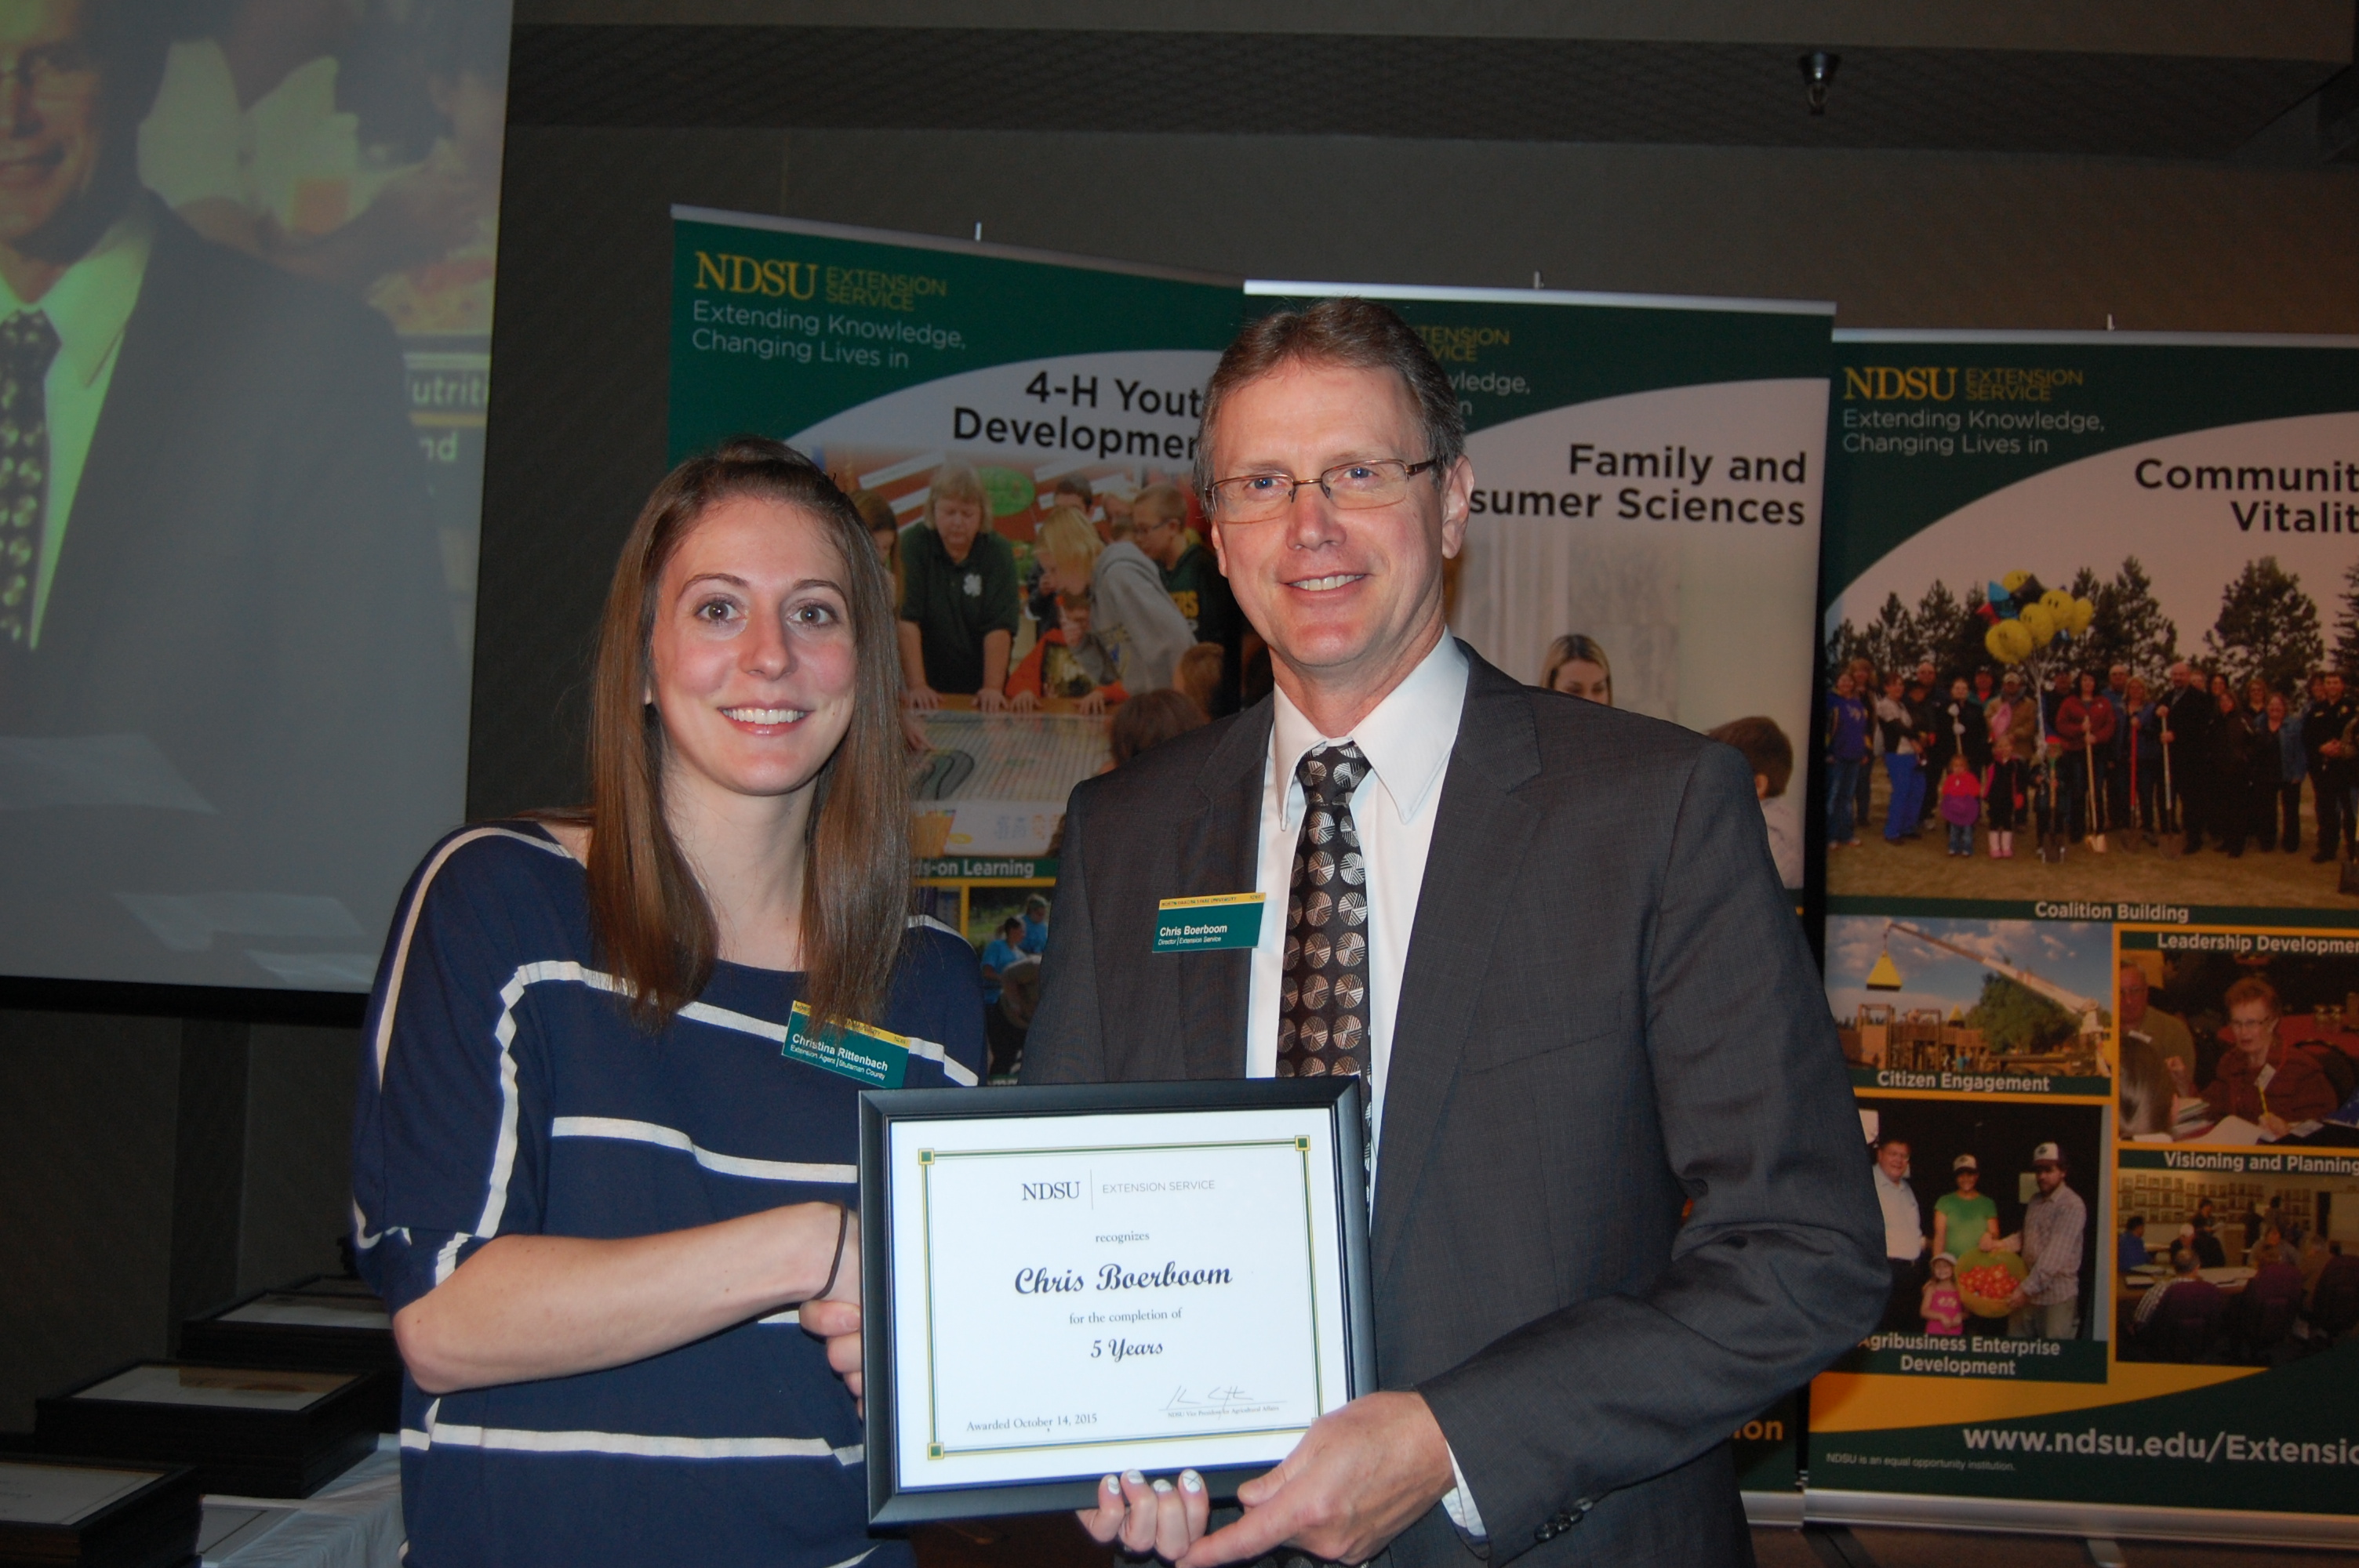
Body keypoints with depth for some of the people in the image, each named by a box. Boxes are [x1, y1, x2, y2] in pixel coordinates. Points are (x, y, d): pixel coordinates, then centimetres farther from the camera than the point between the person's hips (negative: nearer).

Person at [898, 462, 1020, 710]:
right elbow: (906, 622, -10)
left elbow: (999, 627, -8)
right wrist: (917, 686, -19)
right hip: (929, 690, -1)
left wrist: (993, 688, -19)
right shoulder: (912, 544, -2)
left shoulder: (998, 552, 1)